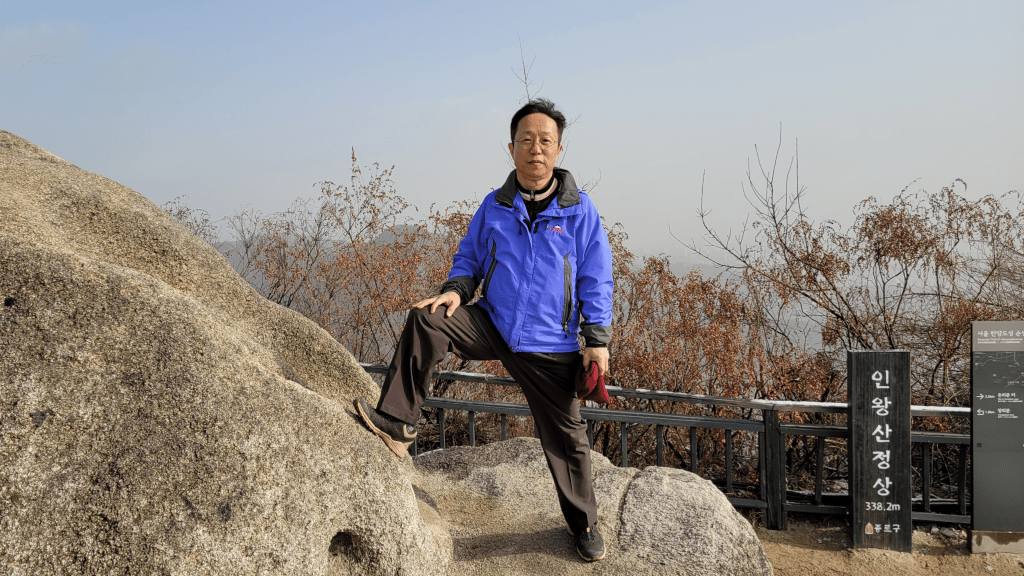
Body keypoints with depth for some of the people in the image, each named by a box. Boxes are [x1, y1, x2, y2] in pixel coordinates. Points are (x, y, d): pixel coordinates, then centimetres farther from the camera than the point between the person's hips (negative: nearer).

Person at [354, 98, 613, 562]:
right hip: (492, 326, 2)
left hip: (550, 346, -2)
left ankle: (584, 523, 27)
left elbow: (596, 280, -1)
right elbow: (469, 257, 13)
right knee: (425, 320, -22)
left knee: (565, 436, 6)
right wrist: (456, 290, -8)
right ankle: (397, 424, -17)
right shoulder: (493, 208, 3)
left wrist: (598, 339, -6)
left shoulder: (579, 211, -3)